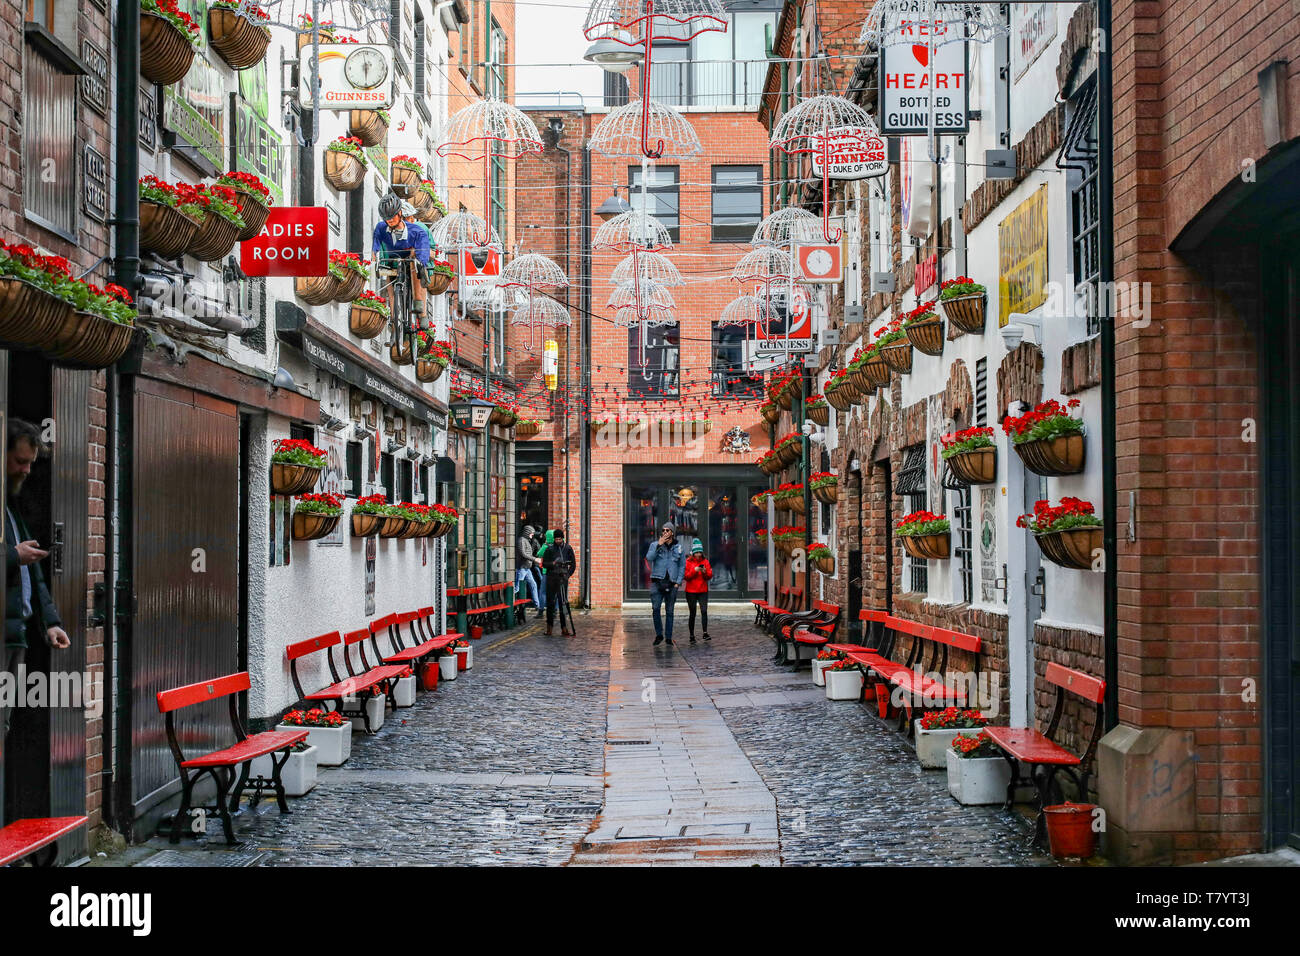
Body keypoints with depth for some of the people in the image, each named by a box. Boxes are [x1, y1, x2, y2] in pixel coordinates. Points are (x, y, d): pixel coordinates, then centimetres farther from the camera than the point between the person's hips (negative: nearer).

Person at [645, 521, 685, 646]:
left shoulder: (678, 547, 9)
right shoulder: (654, 545, 7)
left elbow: (682, 566, 11)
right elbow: (649, 558, -11)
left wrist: (678, 582, 0)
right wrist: (659, 545, -16)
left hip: (672, 583, 1)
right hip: (657, 581, -1)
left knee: (670, 611, 4)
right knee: (655, 608, -13)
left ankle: (668, 638, 10)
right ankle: (659, 635, 1)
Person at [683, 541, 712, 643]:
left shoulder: (705, 561, 6)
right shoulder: (688, 562, 1)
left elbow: (710, 576, 5)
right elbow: (686, 576, -5)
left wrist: (705, 572, -15)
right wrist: (694, 570, -18)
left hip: (703, 591, 1)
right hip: (691, 591, -1)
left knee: (704, 611, -13)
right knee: (693, 613, 3)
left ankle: (705, 633, -13)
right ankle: (692, 635, 9)